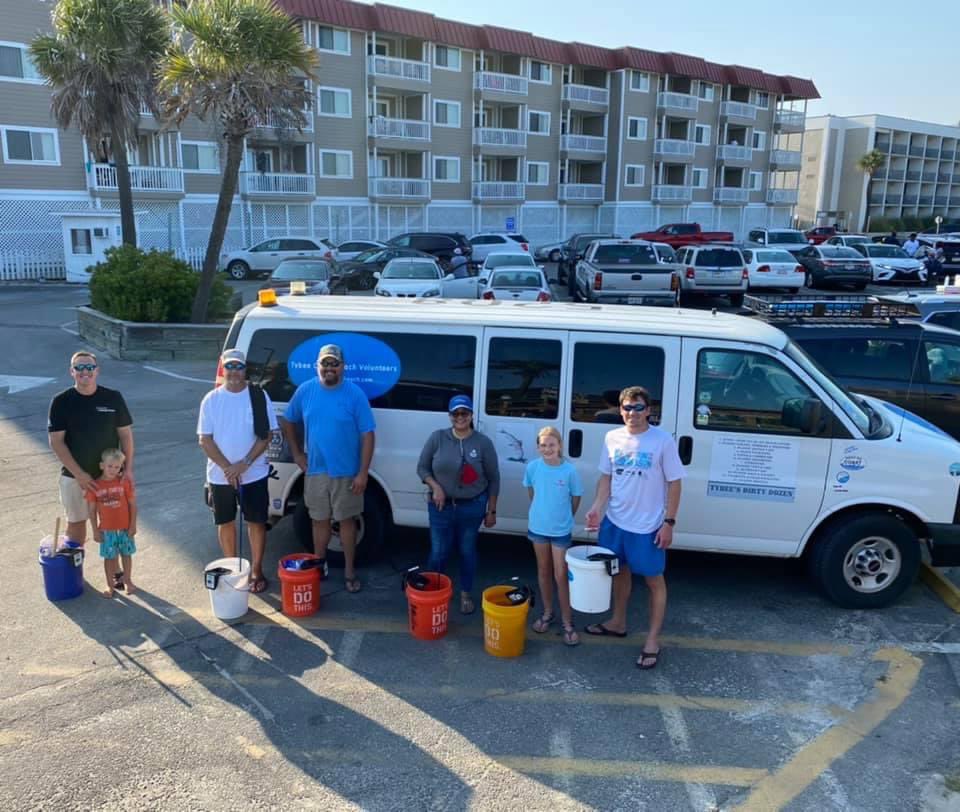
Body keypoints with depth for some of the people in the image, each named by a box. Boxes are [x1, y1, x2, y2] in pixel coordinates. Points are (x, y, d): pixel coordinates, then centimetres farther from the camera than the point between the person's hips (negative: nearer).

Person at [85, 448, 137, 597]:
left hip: (125, 528, 1)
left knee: (126, 554, 15)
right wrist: (95, 531, -4)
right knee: (109, 557, 11)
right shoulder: (94, 485, -10)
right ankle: (110, 585, 24)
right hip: (106, 529, 0)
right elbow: (92, 510, -4)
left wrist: (133, 525, -5)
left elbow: (133, 504, -4)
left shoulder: (125, 482, -9)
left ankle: (127, 580, 33)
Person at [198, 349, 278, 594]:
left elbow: (266, 435, -7)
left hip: (254, 474, -1)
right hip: (220, 476, 2)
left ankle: (256, 571, 19)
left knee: (256, 522, 6)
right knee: (226, 523, 12)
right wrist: (227, 467, -13)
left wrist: (244, 464, -16)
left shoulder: (259, 396, -5)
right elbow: (205, 440, -3)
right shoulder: (211, 399, -2)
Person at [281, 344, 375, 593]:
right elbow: (288, 422, 13)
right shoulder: (305, 391, -2)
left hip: (347, 472, -2)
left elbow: (367, 435, -11)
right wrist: (297, 454, 6)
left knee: (347, 520, 9)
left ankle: (349, 570, 22)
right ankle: (319, 565, 32)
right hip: (315, 471, 3)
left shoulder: (355, 394, -12)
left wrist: (363, 472, -14)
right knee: (320, 520, 15)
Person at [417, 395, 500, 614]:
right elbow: (422, 467, 3)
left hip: (472, 507, 0)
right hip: (441, 506, 1)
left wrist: (491, 511, 0)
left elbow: (493, 479, -1)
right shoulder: (437, 438, -4)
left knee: (467, 551, 13)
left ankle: (466, 594, 31)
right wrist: (435, 487, -14)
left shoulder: (483, 442, -7)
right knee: (438, 552, 7)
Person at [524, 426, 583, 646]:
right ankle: (547, 612, 32)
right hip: (538, 527, 3)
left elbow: (575, 498, -2)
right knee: (544, 571, 16)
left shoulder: (569, 470, -16)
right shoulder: (532, 467, -9)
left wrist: (563, 518, 7)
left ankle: (567, 622, 12)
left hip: (561, 530, -3)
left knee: (561, 576, 0)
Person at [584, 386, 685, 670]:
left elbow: (674, 483, -9)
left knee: (654, 581, 7)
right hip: (615, 521, 5)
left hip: (648, 527, -5)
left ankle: (653, 640, 18)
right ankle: (618, 622, 41)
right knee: (620, 572, 21)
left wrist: (669, 522, -13)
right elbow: (606, 477, 8)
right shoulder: (612, 438, 0)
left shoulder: (663, 441, -13)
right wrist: (597, 507, -7)